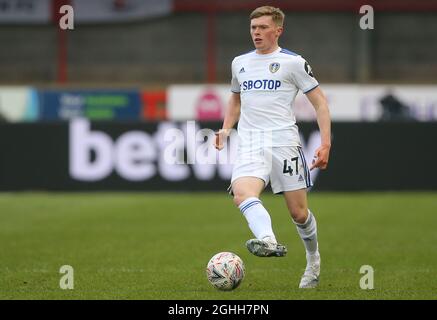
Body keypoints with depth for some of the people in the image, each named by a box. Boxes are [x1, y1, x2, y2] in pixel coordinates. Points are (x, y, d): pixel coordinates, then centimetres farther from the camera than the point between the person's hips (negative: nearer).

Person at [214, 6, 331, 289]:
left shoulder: (293, 62, 3)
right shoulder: (240, 63, 18)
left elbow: (320, 102, 4)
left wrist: (326, 143, -7)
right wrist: (226, 129, 16)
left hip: (284, 141, -3)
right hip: (250, 145, 3)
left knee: (299, 212, 2)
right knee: (242, 192, -29)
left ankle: (314, 261, 26)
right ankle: (269, 242, -49)